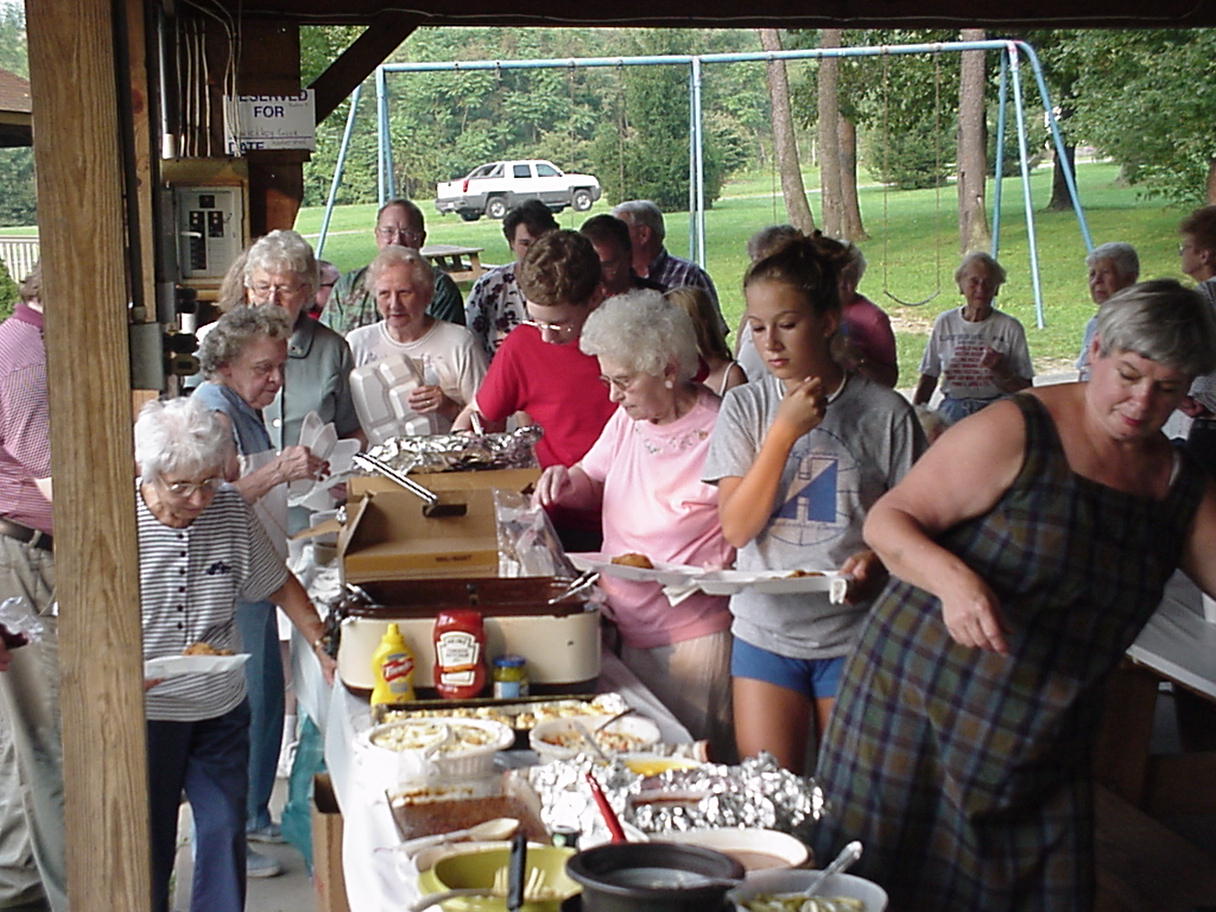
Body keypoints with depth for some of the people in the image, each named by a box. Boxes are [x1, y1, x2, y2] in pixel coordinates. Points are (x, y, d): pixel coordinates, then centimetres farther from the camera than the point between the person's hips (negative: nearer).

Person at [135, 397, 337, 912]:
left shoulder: (230, 511, -2)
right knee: (147, 845, 6)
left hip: (222, 711, 3)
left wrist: (323, 645, -1)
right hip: (145, 713, -3)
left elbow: (278, 584, 11)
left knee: (225, 832, 7)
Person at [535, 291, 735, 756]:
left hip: (693, 638, -7)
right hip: (626, 630, 7)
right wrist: (566, 480, -1)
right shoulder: (628, 420, 7)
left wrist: (704, 576, -26)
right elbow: (593, 481, 21)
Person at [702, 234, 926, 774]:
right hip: (766, 630, 2)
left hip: (854, 633, -1)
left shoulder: (884, 412, -5)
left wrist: (877, 560, -21)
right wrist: (783, 432, -16)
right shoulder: (745, 407, 1)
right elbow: (736, 527, -7)